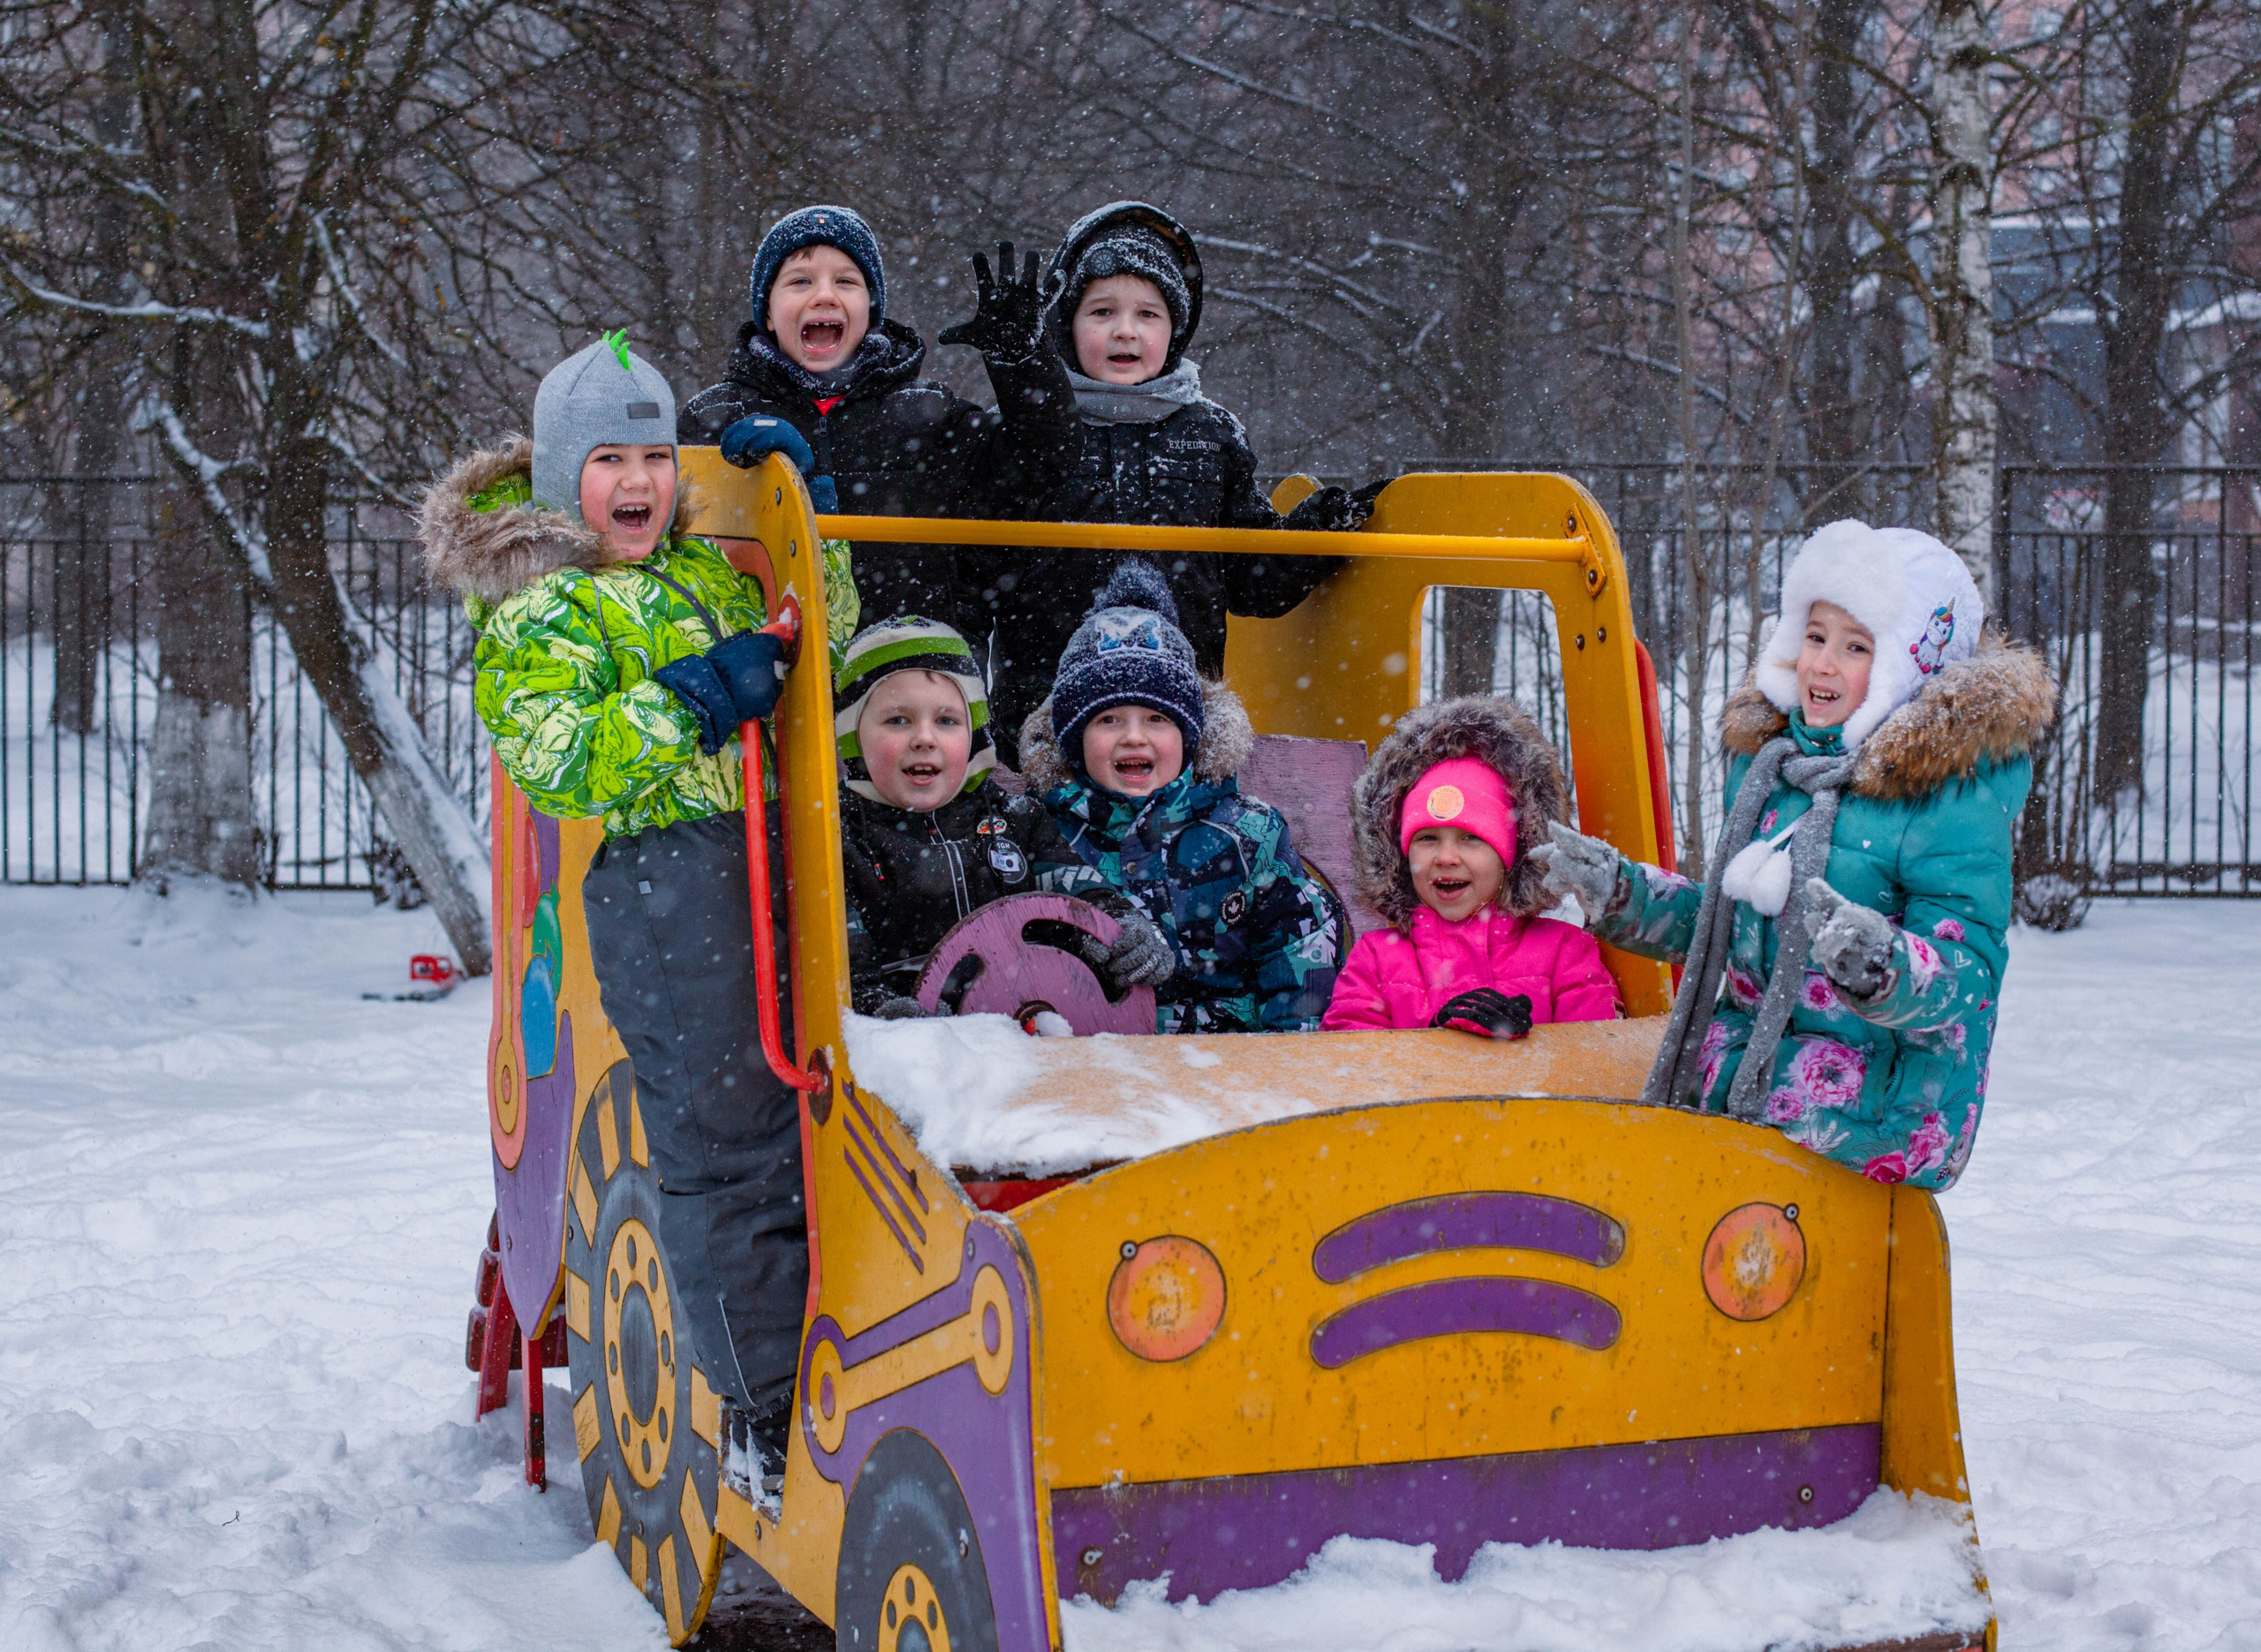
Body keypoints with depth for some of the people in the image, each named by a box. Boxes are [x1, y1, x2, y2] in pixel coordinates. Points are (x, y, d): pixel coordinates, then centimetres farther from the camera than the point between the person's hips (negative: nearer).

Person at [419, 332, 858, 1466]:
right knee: (728, 1149, -7)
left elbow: (824, 628, 32)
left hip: (780, 856, 8)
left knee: (802, 1129, 13)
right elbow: (552, 764, -17)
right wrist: (693, 701, -22)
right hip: (665, 876, -8)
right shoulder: (540, 609, -3)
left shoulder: (705, 571, 20)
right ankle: (771, 1416, -1)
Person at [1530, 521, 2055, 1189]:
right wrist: (1618, 892, 13)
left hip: (1882, 1102, -8)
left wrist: (1883, 969, -36)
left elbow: (1965, 981, -16)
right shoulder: (1769, 755, 12)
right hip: (1753, 1049, 8)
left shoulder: (1955, 796, -12)